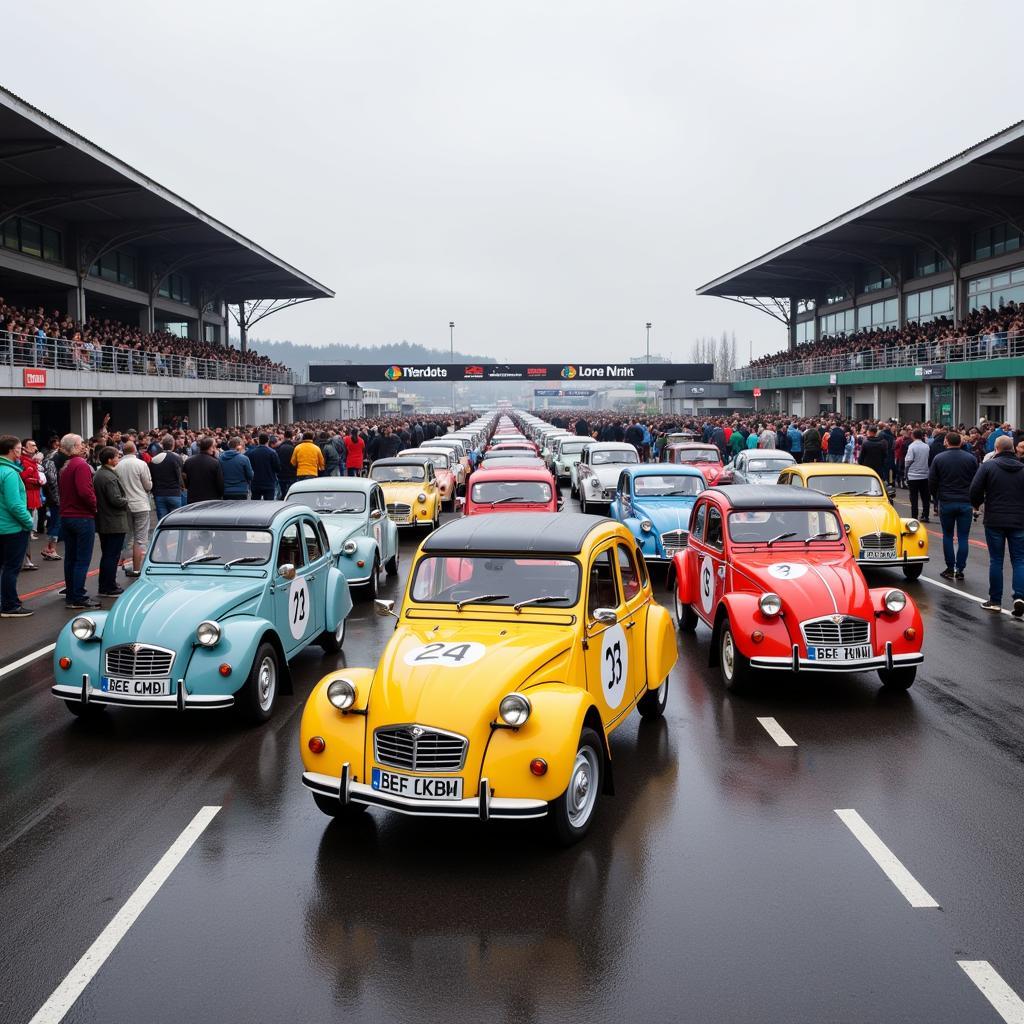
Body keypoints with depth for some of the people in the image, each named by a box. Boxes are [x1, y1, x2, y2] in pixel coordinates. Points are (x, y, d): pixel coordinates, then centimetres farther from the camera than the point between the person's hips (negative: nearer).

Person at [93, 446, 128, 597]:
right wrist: (126, 501, -5)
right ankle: (109, 588, 2)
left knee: (106, 555, 17)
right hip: (114, 523, -10)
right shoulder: (110, 477, -20)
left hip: (102, 522, 10)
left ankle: (104, 587, 23)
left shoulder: (97, 475, 11)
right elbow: (116, 500, -25)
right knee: (112, 556, -2)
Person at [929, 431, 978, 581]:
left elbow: (931, 482, -2)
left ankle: (950, 569, 9)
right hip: (966, 503, 0)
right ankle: (960, 570, 3)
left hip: (946, 502, 0)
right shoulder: (971, 458, -3)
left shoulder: (938, 458, -4)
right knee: (963, 537, 4)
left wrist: (937, 496, 16)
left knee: (947, 536, 10)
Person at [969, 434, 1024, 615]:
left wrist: (977, 504, 11)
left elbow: (975, 490, -9)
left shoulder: (987, 466, -5)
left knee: (996, 561, 7)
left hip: (994, 521, -1)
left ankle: (995, 601, 12)